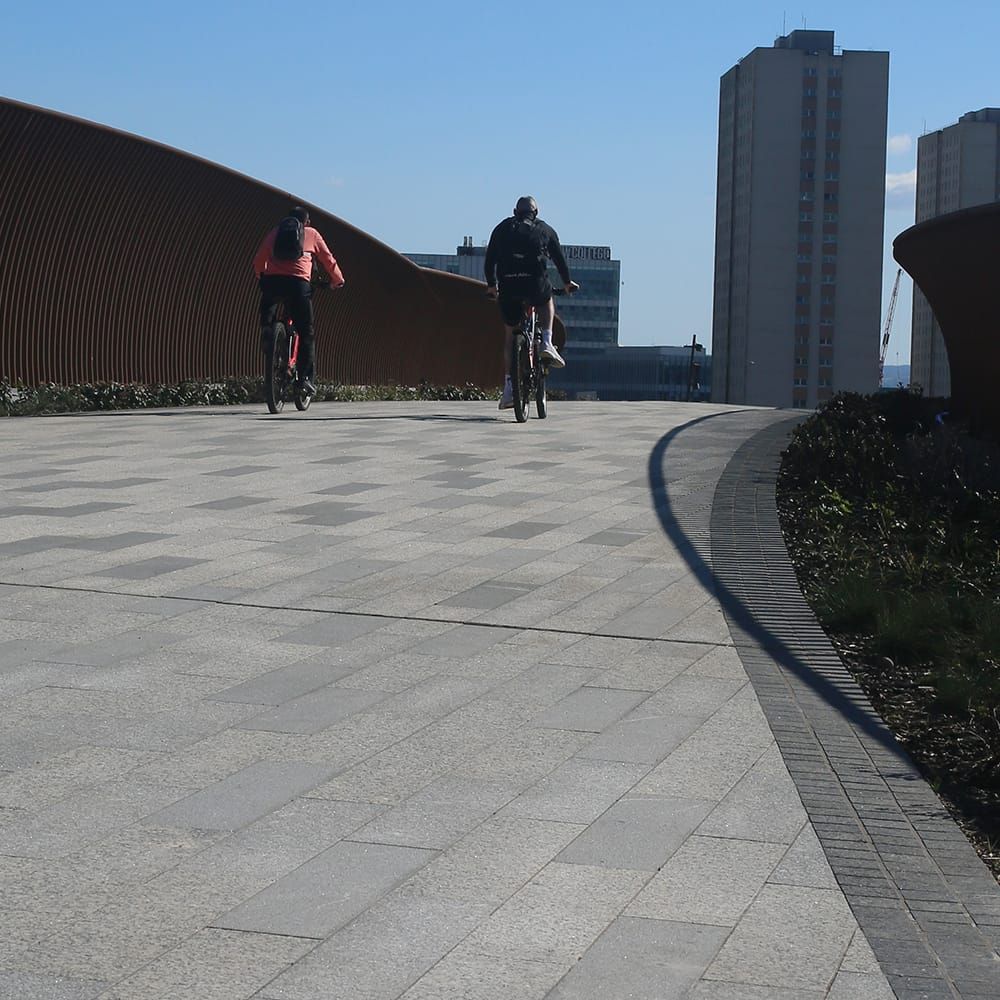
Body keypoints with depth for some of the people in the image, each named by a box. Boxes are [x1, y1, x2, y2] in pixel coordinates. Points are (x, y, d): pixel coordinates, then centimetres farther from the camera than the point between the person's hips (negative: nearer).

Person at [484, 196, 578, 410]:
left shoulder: (502, 228, 20)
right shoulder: (545, 229, 17)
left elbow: (490, 259, 22)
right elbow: (559, 258, 22)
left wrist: (491, 285, 35)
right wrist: (567, 282, 38)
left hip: (508, 288, 1)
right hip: (535, 285, -1)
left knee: (510, 334, 14)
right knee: (546, 301, 36)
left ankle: (509, 388, 8)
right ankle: (546, 343, 15)